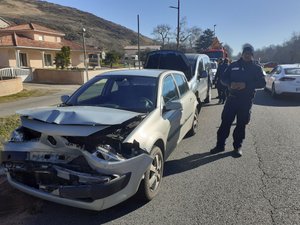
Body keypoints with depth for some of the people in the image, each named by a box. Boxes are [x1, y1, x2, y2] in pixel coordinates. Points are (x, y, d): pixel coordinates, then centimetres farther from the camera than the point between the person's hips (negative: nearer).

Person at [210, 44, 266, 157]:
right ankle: (220, 145, 11)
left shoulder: (256, 68, 4)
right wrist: (230, 84, -15)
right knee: (225, 122, 1)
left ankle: (237, 146, 19)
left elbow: (262, 83, -5)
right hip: (232, 98, 1)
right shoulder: (233, 65, 8)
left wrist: (246, 85, -20)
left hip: (246, 100, -1)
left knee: (241, 124, 5)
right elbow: (223, 78, 8)